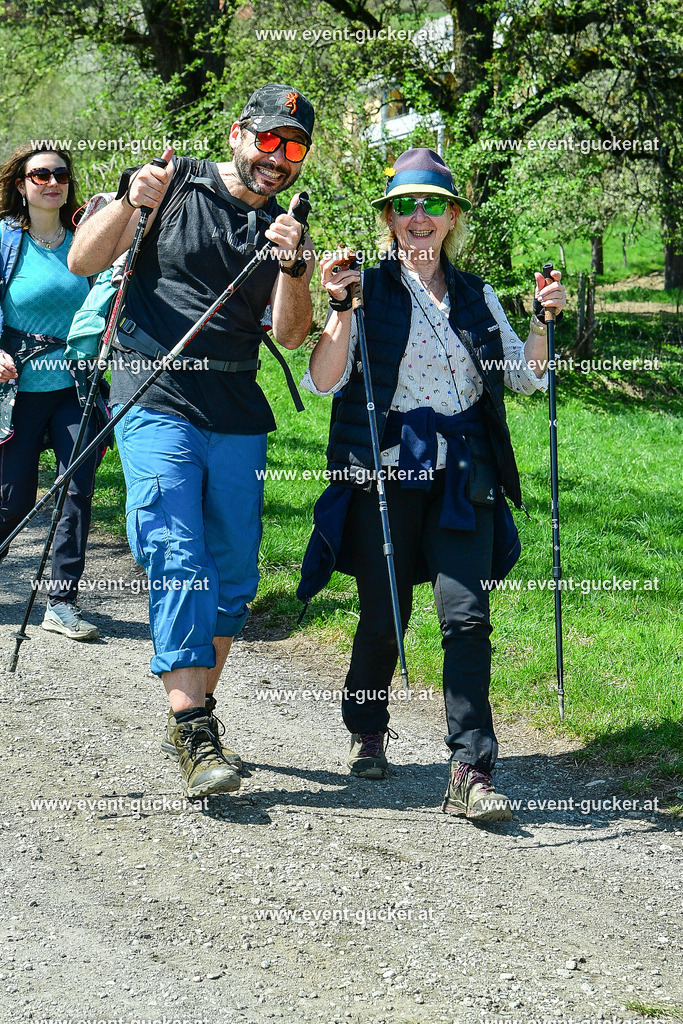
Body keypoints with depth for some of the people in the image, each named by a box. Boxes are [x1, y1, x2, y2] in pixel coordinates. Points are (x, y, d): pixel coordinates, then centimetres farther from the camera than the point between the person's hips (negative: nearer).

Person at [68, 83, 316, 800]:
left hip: (238, 418, 5)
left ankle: (194, 719, 20)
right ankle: (193, 731, -20)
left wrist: (291, 266, -15)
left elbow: (290, 333, 2)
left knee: (232, 573, 6)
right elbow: (83, 261, -1)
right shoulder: (174, 185, 2)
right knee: (177, 559, -16)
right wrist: (128, 205, -17)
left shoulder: (286, 229, 13)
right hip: (156, 404, -5)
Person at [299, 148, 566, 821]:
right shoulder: (368, 288, 4)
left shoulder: (477, 296, 16)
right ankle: (366, 731, 31)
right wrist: (340, 308, -17)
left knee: (467, 615, -10)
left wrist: (542, 320, 1)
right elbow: (323, 380, -5)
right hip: (385, 467, -2)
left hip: (463, 470, 2)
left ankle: (470, 772, -12)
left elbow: (523, 375, 16)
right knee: (384, 615, 3)